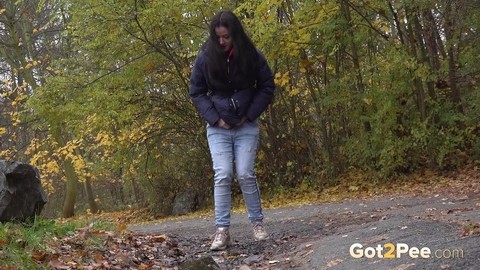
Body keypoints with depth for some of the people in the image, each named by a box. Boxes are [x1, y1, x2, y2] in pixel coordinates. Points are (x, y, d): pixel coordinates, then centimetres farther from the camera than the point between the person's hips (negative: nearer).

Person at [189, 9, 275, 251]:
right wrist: (215, 118, -9)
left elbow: (267, 87, 2)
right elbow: (196, 91, 2)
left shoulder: (251, 55, -6)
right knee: (222, 176, -8)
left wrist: (249, 115, -6)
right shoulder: (205, 57, -5)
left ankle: (257, 222, 12)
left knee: (245, 175, -6)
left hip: (246, 127, 0)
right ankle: (222, 230, -5)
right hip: (218, 128, 1)